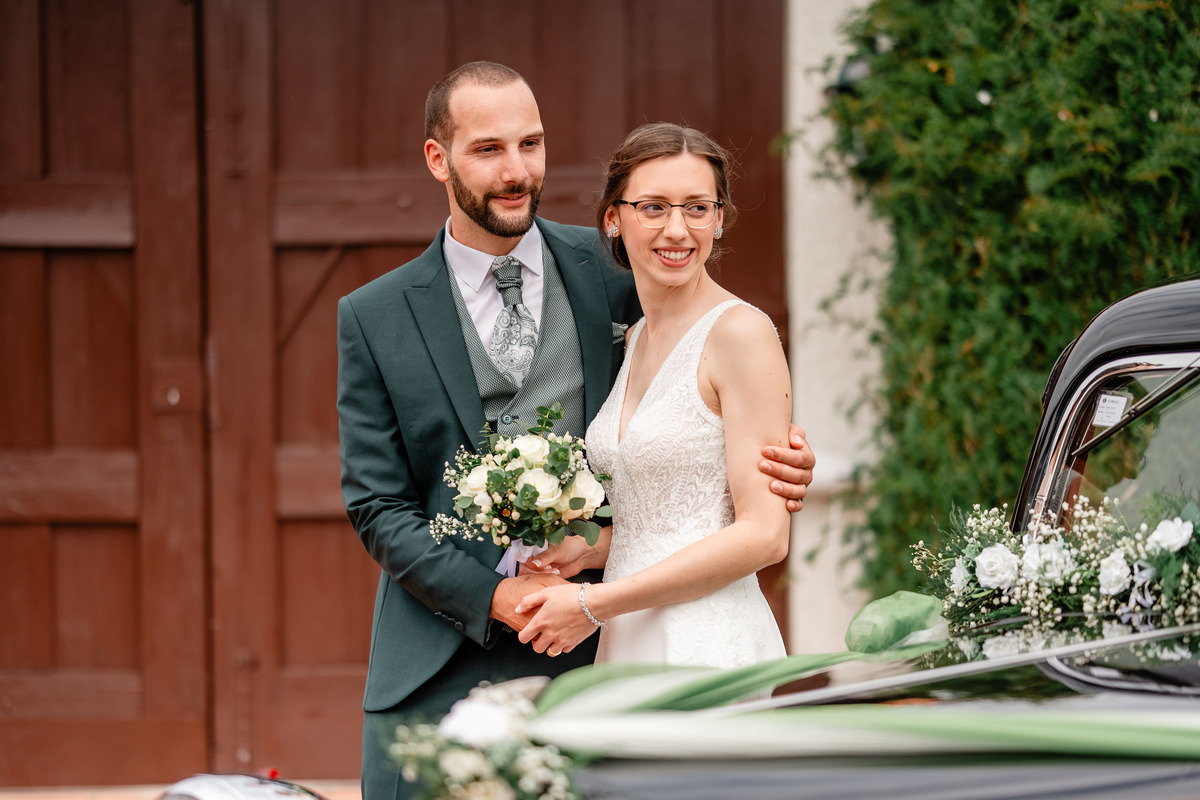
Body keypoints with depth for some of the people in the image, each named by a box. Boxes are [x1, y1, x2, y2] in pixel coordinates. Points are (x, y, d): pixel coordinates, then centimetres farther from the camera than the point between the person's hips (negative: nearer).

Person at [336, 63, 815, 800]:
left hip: (586, 662, 0)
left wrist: (780, 462, -5)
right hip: (439, 677, 0)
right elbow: (378, 504, 2)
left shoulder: (612, 273, 7)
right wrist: (495, 597, -11)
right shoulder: (375, 318, 5)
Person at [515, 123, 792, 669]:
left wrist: (595, 604, -13)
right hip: (627, 646, 7)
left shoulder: (740, 332, -9)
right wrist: (584, 551, 2)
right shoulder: (636, 339, 14)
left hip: (710, 648, -7)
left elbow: (763, 534, -15)